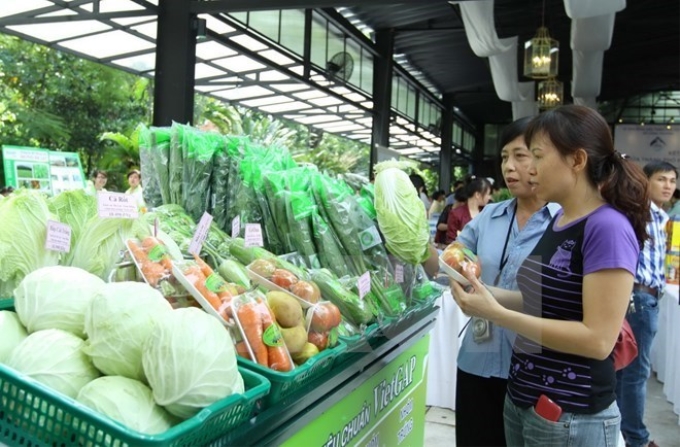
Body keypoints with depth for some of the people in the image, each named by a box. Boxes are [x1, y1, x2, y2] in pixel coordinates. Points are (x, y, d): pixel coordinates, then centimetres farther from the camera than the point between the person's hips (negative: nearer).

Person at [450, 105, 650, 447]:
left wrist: (497, 314, -24)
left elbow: (598, 339, -23)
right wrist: (484, 290, -3)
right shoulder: (558, 220, 5)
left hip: (569, 417, -7)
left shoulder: (608, 227, -19)